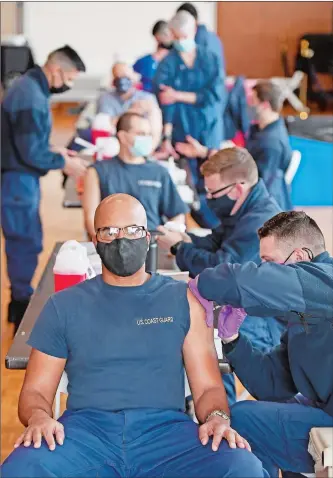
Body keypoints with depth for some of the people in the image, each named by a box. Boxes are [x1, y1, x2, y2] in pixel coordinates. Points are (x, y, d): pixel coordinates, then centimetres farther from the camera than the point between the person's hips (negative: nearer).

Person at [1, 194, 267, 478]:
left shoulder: (181, 300, 15)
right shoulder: (64, 305, 15)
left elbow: (207, 386, 11)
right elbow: (36, 390, 13)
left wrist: (217, 418, -12)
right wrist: (39, 418, -11)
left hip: (165, 428, 1)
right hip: (87, 428, 0)